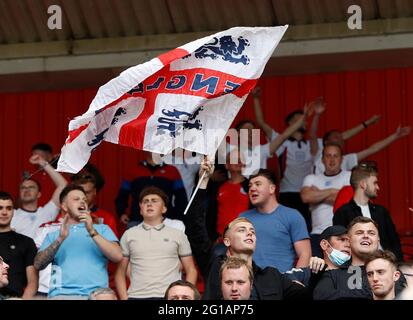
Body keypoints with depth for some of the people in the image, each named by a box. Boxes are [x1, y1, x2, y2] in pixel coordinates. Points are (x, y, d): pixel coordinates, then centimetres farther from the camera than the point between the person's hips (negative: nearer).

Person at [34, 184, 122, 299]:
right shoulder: (53, 235, 18)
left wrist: (92, 232, -7)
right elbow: (38, 265, 5)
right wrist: (60, 239, -6)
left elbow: (117, 257, 1)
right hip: (62, 294, 0)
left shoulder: (102, 229, 15)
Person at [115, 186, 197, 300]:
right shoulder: (129, 235, 14)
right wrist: (124, 298, 1)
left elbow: (191, 270, 13)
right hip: (136, 296, 0)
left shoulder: (178, 235, 13)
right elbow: (120, 272, 14)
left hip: (169, 297, 0)